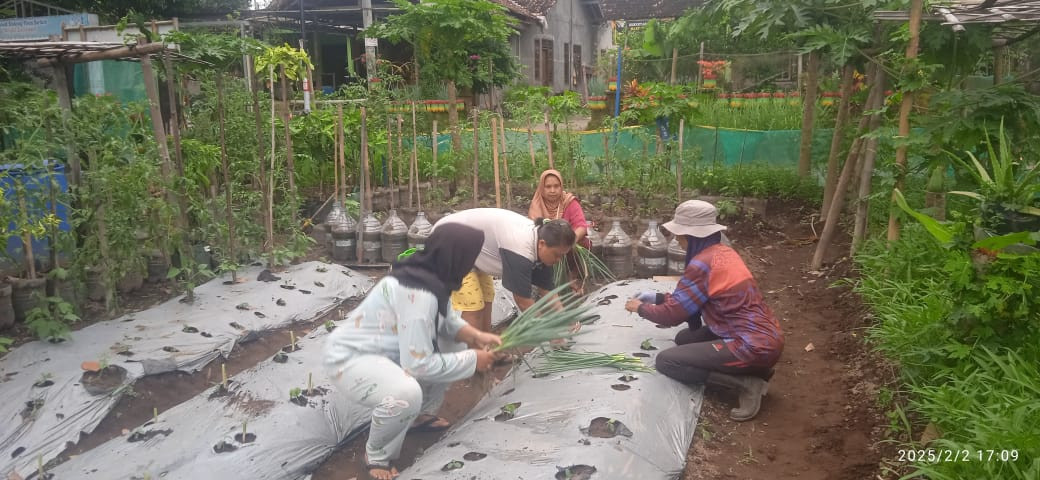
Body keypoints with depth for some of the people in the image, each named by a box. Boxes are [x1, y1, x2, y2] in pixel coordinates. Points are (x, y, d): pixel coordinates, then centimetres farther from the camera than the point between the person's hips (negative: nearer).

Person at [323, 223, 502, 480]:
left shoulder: (431, 274, -5)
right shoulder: (418, 294, -33)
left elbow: (445, 319, 13)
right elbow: (419, 364, -30)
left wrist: (475, 336, -5)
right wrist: (472, 360, -19)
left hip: (385, 350, 10)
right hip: (349, 358, -10)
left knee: (452, 346, 11)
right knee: (406, 393, -36)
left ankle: (421, 415, 27)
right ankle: (377, 456, -6)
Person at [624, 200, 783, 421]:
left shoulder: (702, 263, -17)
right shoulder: (722, 251, 10)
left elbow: (673, 314, -9)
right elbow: (690, 298, 23)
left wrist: (641, 308, 8)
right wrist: (657, 297, 24)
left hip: (753, 346, -9)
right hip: (764, 337, 10)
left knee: (665, 361, -5)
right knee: (684, 339, 21)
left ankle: (746, 381, -7)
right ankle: (753, 369, 10)